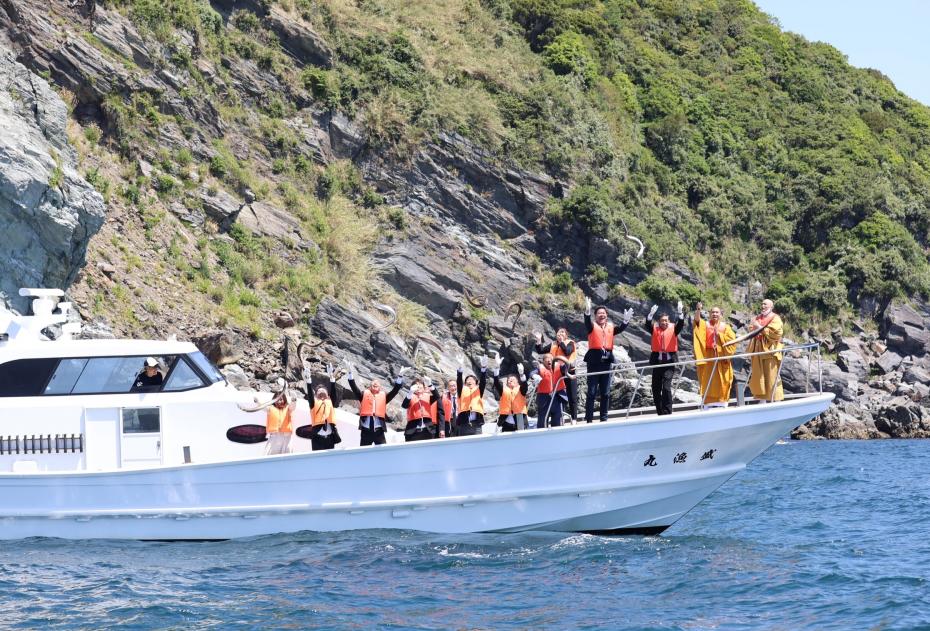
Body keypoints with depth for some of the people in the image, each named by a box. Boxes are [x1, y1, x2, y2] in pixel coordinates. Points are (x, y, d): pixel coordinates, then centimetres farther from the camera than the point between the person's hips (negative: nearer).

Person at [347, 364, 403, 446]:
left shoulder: (384, 396, 15)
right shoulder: (364, 395, 12)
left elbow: (395, 391, 9)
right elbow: (354, 388, 3)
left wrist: (399, 377, -1)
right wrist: (351, 374, -7)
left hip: (379, 429, 1)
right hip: (366, 428, -1)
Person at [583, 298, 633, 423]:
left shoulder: (611, 327, 12)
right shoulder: (592, 326, 2)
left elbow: (620, 329, -6)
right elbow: (587, 323, -19)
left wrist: (626, 321, -27)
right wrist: (587, 311, -39)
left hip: (607, 361, 4)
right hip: (594, 361, -4)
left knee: (605, 393, 8)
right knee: (592, 392, -3)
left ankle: (604, 418, 14)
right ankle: (589, 419, -3)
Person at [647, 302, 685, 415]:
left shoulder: (673, 329, 5)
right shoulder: (655, 329, 7)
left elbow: (681, 324, -10)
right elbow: (648, 324, -9)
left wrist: (680, 312, -25)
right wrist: (651, 314, -26)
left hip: (669, 361, -3)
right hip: (657, 361, 3)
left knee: (666, 387, -14)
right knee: (656, 388, 8)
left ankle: (667, 412, -9)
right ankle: (660, 411, 21)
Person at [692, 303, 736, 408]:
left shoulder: (726, 327, 10)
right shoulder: (705, 325, 8)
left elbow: (732, 340, -2)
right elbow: (697, 320, -13)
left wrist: (719, 334, -10)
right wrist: (698, 310, -32)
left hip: (721, 358, 0)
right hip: (708, 357, 0)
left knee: (721, 383, 0)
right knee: (709, 382, -4)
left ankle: (722, 405, 3)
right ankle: (709, 406, -5)